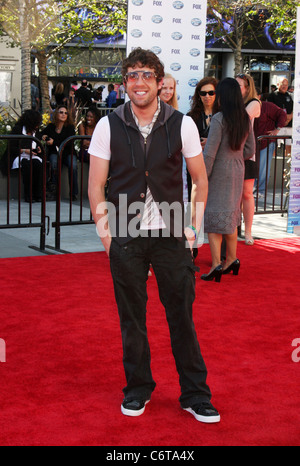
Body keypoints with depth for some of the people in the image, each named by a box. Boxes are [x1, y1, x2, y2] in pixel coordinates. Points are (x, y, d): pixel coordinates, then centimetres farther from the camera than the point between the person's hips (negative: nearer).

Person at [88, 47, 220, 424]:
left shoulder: (182, 125, 0)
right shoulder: (108, 126, 0)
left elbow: (200, 178, 7)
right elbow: (96, 184, 4)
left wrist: (195, 227, 2)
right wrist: (103, 231, -3)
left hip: (170, 236, 0)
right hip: (125, 237, 1)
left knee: (182, 316, 4)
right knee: (131, 318, 10)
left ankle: (195, 395, 17)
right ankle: (137, 389, 27)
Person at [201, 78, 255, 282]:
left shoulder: (219, 119, -16)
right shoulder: (245, 119, 4)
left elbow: (210, 152, -18)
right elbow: (250, 150, 10)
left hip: (220, 171, -7)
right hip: (238, 171, 7)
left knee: (214, 216, -2)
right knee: (231, 215, 17)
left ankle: (216, 264, -5)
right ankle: (231, 259, 23)